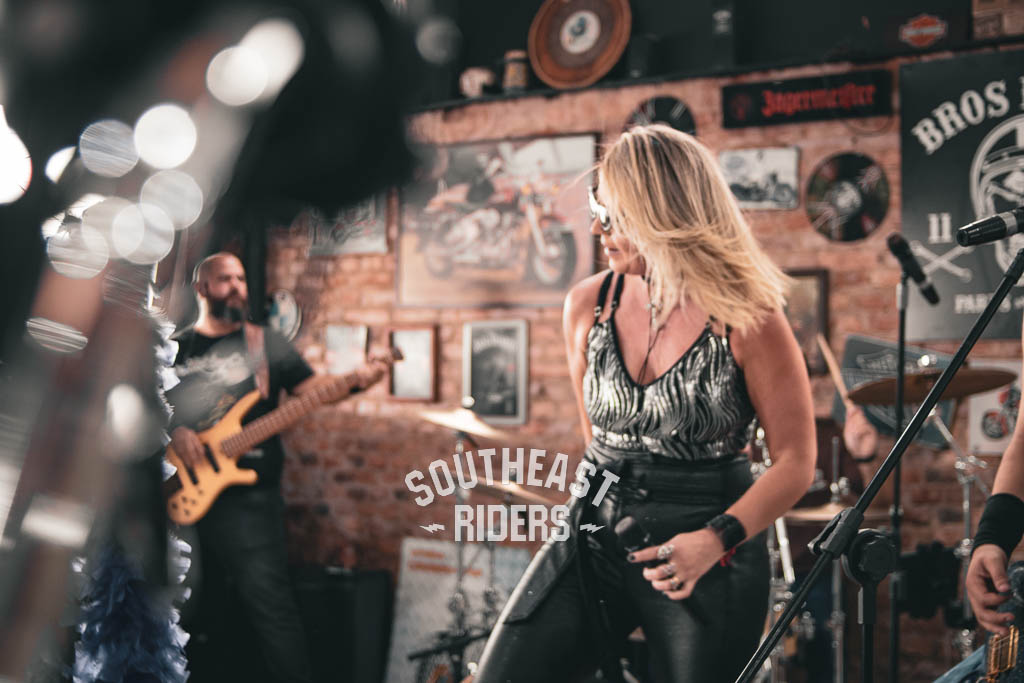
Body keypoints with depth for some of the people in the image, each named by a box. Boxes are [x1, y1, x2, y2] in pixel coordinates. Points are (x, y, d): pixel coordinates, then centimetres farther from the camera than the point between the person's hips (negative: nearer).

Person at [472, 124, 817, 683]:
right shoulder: (588, 306, 2)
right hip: (594, 534, 4)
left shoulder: (747, 321, -13)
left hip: (709, 556, -4)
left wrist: (718, 538, -21)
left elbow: (795, 462, -10)